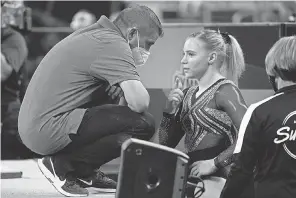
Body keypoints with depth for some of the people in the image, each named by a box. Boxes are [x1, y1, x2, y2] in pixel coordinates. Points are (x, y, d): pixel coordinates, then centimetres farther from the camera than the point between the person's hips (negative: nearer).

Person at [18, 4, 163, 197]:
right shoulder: (112, 44, -13)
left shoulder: (94, 35, 17)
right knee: (143, 124, -14)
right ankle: (62, 165, -5)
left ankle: (84, 171, 16)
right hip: (50, 132, -10)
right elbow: (139, 102, -22)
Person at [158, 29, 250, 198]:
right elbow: (166, 143, 17)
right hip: (191, 177, 7)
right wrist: (170, 110, 2)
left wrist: (214, 163, -18)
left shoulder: (225, 89, -6)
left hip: (215, 179, -7)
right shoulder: (189, 94, 17)